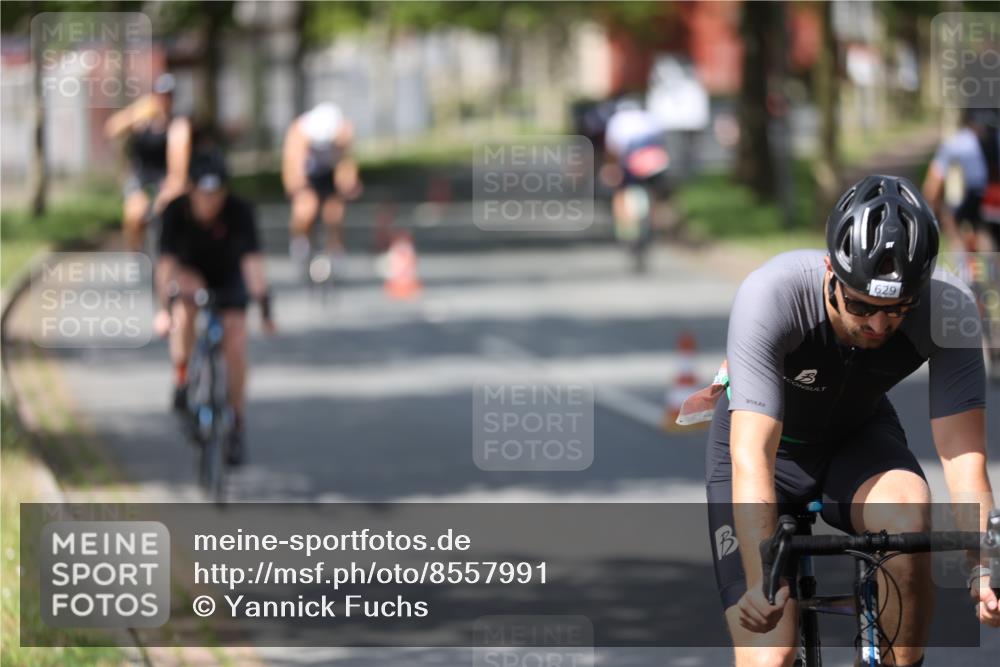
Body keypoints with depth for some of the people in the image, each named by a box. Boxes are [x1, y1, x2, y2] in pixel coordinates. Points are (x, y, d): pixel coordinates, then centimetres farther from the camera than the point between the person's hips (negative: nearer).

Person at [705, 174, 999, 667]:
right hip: (770, 442, -2)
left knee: (908, 516, -33)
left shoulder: (948, 311, -30)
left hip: (858, 435, 2)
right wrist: (761, 583, -56)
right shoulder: (770, 295, -37)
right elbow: (751, 459, -43)